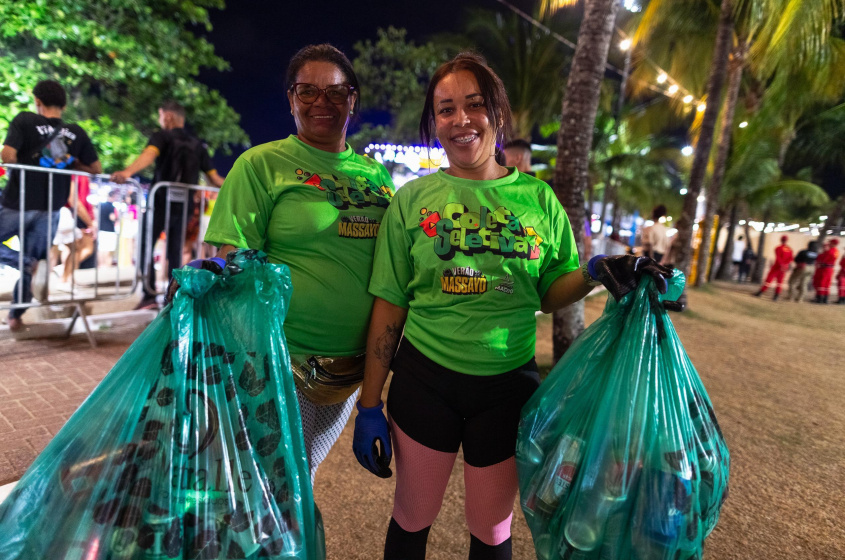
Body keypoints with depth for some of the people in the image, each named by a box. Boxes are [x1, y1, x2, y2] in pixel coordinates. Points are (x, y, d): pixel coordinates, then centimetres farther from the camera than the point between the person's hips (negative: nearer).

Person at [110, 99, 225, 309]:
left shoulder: (162, 136, -1)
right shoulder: (198, 145, 13)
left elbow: (148, 156, -24)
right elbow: (214, 179, 11)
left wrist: (127, 172, -41)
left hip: (161, 203, -4)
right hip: (183, 206, 5)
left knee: (145, 247, 3)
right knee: (175, 253, 13)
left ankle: (150, 296, -8)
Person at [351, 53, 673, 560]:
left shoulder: (537, 197, 1)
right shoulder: (414, 199, -2)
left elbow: (549, 294, 7)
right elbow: (389, 306, -3)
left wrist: (596, 272, -14)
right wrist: (370, 405, -3)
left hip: (508, 385, 1)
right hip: (424, 379, 0)